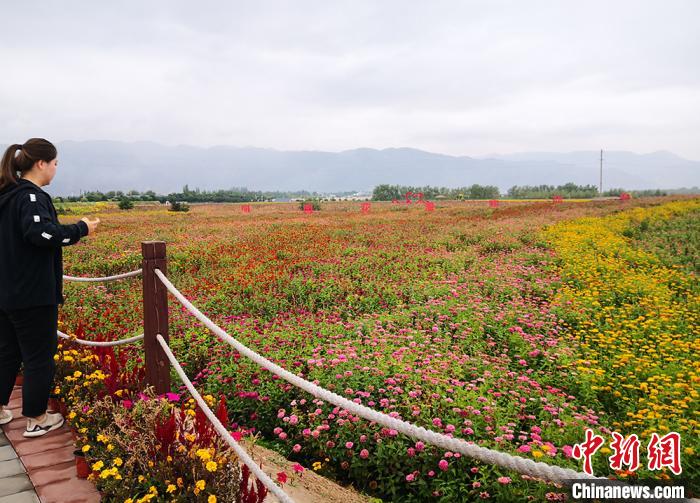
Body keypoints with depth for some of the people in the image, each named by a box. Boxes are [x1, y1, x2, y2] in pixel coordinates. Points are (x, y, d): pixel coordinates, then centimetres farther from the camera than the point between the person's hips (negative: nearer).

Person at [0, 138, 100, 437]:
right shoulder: (30, 195, -17)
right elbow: (41, 233, -33)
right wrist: (81, 229, -22)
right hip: (32, 295, -9)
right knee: (39, 355, 4)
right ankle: (37, 419, 15)